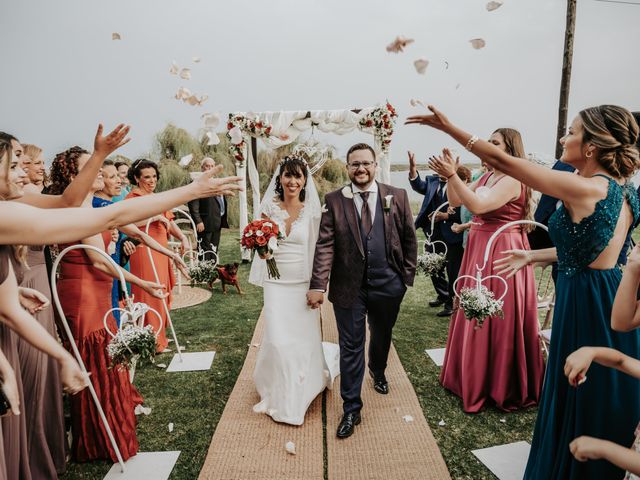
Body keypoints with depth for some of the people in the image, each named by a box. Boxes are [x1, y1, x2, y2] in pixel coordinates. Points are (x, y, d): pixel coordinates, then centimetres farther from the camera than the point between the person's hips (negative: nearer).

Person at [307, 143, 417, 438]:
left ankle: (378, 372, 56)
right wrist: (317, 285, -16)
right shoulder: (334, 201, -4)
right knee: (350, 347, 6)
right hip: (349, 286, -1)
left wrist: (407, 276, 3)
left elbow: (409, 239, 5)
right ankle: (351, 409, 23)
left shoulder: (397, 197, -1)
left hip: (387, 284, 2)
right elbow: (325, 246, -9)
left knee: (382, 337, 24)